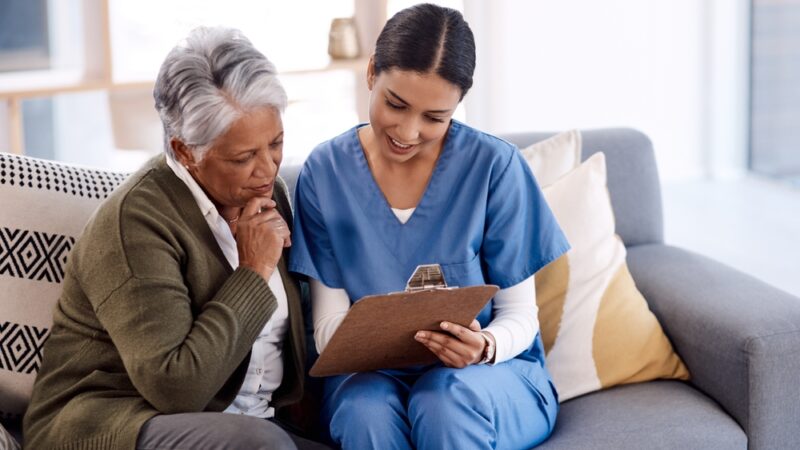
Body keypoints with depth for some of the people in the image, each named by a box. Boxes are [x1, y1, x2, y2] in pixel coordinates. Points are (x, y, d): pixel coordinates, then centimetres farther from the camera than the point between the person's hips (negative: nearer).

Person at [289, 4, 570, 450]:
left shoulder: (495, 165, -10)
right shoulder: (326, 171, -4)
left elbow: (521, 315, -5)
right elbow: (329, 323, -2)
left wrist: (485, 345, -27)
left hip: (496, 370, -1)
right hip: (375, 372, 2)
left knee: (445, 401, -36)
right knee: (365, 410, -33)